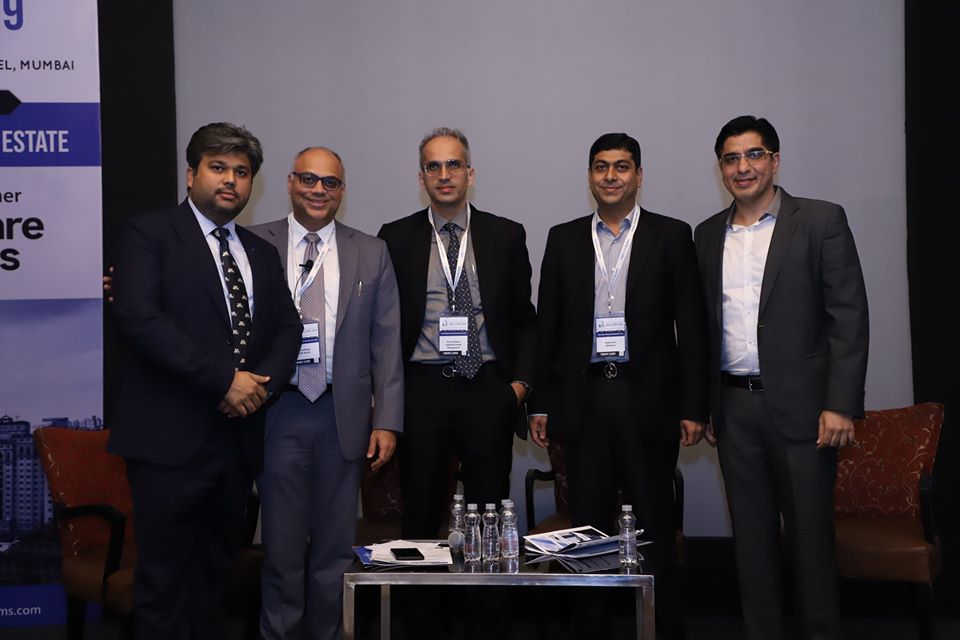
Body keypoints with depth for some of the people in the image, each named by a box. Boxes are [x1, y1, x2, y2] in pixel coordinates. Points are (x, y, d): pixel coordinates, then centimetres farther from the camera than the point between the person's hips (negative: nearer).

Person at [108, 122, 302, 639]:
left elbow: (288, 327, 13)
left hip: (238, 435, 6)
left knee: (217, 568, 14)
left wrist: (262, 383, -8)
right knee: (164, 577, 0)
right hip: (171, 438, -5)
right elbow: (139, 317, -15)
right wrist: (224, 378, -17)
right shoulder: (149, 234, -2)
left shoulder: (261, 253, 17)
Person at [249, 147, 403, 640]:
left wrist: (387, 421, -2)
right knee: (281, 543, 7)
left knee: (335, 545, 10)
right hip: (277, 414, -1)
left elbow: (386, 343, 3)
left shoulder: (371, 254, 7)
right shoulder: (255, 244, 3)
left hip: (344, 415, 1)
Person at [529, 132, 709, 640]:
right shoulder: (563, 238, 10)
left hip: (648, 399, -2)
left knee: (655, 525, 5)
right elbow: (548, 326, 9)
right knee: (588, 526, 7)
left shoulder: (671, 236, 4)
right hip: (583, 399, 2)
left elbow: (691, 326, 1)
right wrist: (540, 403, 5)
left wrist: (693, 406, -5)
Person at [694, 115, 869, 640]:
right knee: (751, 536, 10)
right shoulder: (709, 234, 12)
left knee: (810, 533, 3)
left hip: (799, 404, -4)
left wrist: (841, 404, -13)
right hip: (734, 408, 4)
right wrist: (705, 406, 11)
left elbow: (849, 318, -6)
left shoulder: (821, 220, -2)